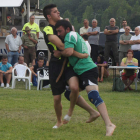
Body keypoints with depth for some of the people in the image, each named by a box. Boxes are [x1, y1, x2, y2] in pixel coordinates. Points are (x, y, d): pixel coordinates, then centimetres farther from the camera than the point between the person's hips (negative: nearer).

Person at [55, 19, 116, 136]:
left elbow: (69, 51, -21)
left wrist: (58, 52, -5)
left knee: (93, 95, -25)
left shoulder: (70, 35, -6)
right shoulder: (76, 36, 24)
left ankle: (109, 124, -38)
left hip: (87, 69, -11)